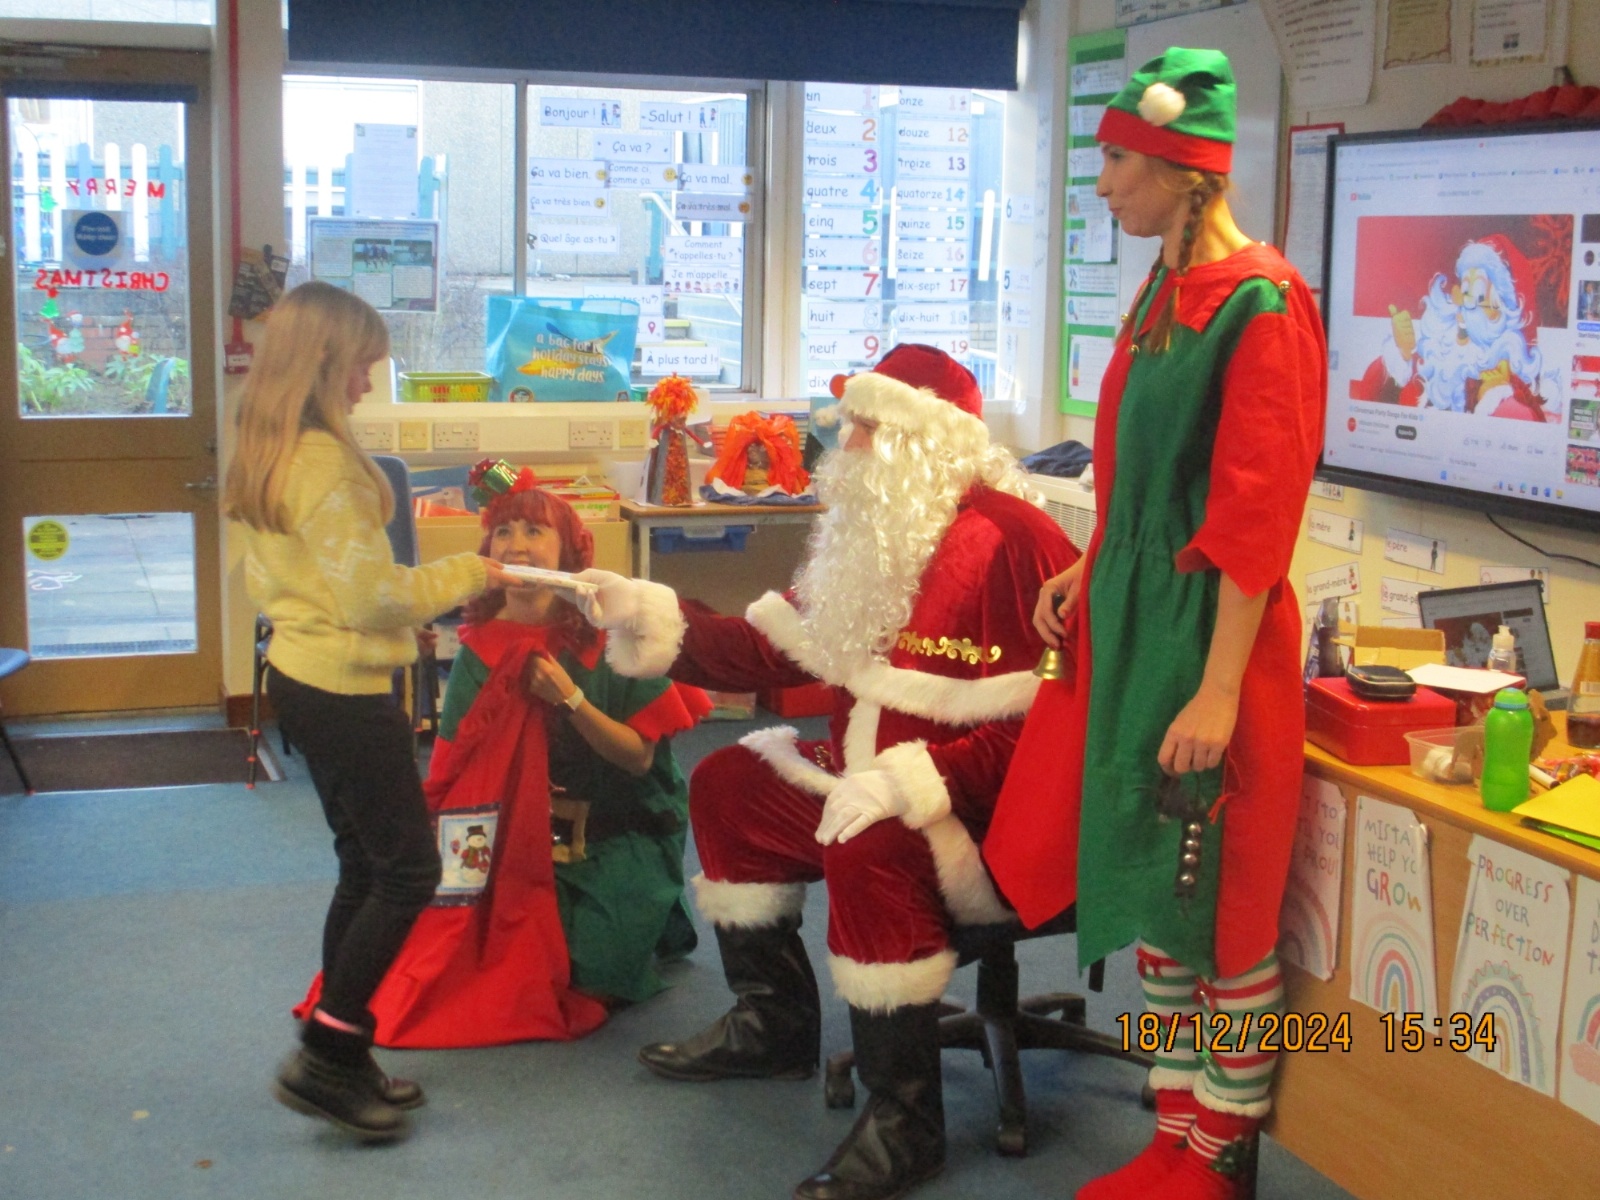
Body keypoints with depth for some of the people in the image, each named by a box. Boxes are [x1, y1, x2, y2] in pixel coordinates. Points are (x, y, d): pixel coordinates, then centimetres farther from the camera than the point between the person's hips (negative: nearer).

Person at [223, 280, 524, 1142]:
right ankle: (325, 1059, 4)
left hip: (299, 676, 10)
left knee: (365, 867, 16)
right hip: (344, 691, -10)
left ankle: (342, 1061, 23)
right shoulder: (322, 459, -21)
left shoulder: (264, 456, 10)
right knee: (408, 869, 0)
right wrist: (467, 574, -8)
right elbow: (372, 595, -21)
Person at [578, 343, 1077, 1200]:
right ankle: (773, 1023, 25)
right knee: (727, 787, 13)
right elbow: (775, 651, 9)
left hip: (987, 810, -10)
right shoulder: (878, 534, 8)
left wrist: (917, 780, -32)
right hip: (873, 779, 10)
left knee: (871, 848, -36)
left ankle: (905, 1117, -20)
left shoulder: (1010, 542, -21)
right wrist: (651, 616, 2)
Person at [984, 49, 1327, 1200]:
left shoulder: (1260, 301, -15)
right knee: (1147, 887, 13)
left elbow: (1257, 512, -19)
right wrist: (1087, 569, 16)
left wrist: (1218, 690, -21)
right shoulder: (1161, 294, 10)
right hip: (1127, 617, 9)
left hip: (1211, 626, -9)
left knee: (1219, 906, 3)